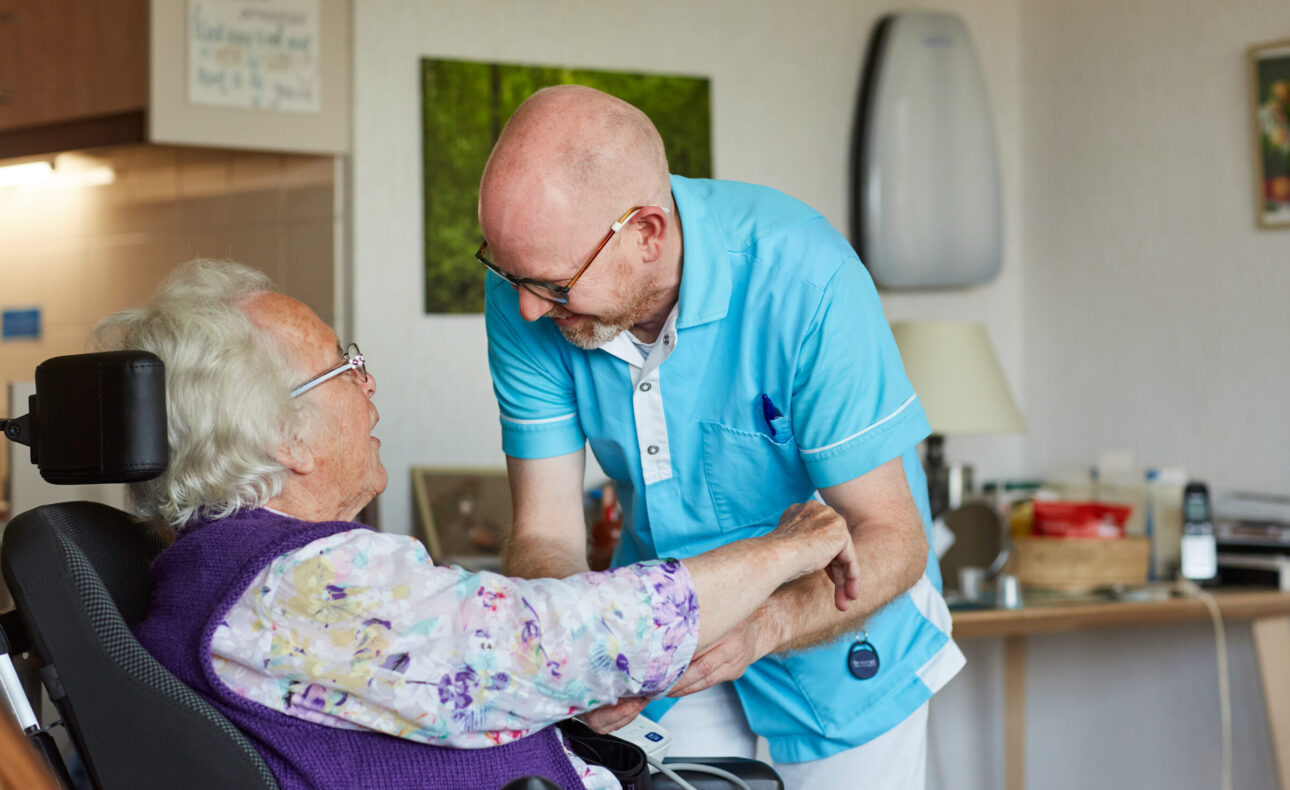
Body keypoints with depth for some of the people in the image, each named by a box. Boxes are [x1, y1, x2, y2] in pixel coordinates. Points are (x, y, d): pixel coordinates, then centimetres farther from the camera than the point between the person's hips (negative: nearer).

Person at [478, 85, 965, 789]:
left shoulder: (802, 277, -33)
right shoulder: (527, 289, -21)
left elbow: (892, 539, -28)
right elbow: (544, 534, -17)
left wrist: (761, 626, -46)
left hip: (835, 620, -2)